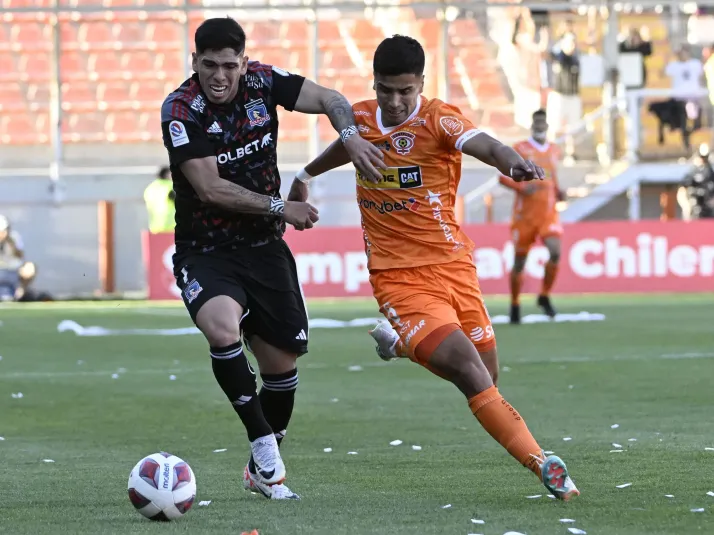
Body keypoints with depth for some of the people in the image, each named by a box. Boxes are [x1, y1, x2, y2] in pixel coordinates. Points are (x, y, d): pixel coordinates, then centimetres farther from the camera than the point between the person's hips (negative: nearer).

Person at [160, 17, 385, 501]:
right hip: (206, 250, -4)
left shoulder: (262, 81, -6)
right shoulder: (180, 111, -17)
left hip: (264, 245, 5)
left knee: (282, 360, 7)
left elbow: (329, 99, -2)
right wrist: (281, 207, -17)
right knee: (223, 329, -33)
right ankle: (265, 447, -16)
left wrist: (351, 135, -24)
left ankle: (263, 472, 28)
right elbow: (210, 189, -20)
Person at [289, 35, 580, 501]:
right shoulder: (361, 118, 2)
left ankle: (402, 342, 39)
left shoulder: (438, 119, -10)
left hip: (451, 265, 0)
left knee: (485, 378, 9)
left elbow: (484, 145, -32)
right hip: (397, 276, 0)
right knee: (472, 374, -20)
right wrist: (306, 175, 44)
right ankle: (543, 465, -22)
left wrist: (515, 164, -54)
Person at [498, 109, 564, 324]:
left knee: (555, 251, -18)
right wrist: (522, 188, -22)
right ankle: (515, 305, 22)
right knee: (520, 260, 5)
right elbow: (503, 176, -7)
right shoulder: (520, 149, -4)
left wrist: (558, 193, 4)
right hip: (525, 214, -3)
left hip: (548, 213, 3)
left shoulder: (554, 151, 11)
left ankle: (545, 296, 2)